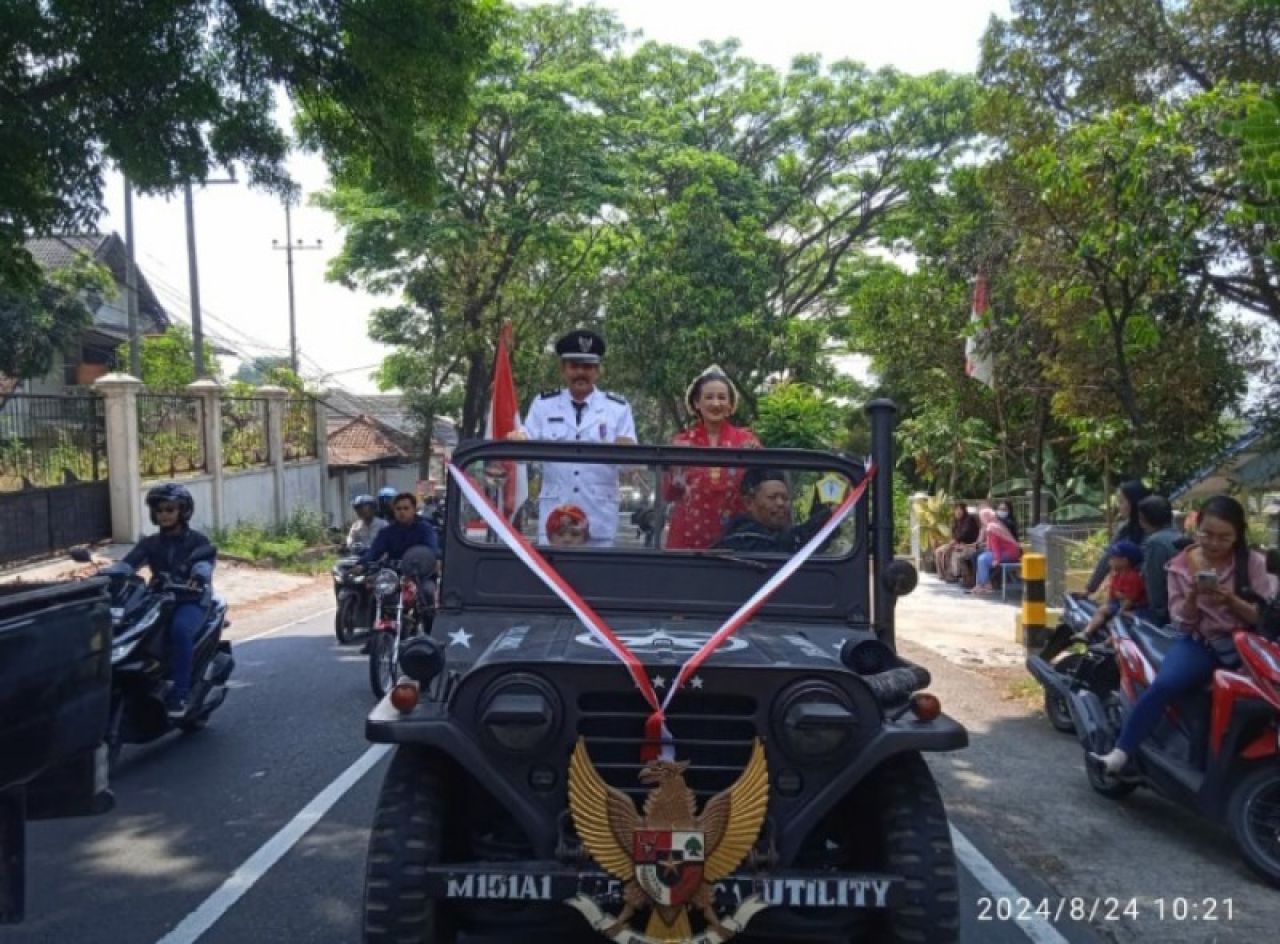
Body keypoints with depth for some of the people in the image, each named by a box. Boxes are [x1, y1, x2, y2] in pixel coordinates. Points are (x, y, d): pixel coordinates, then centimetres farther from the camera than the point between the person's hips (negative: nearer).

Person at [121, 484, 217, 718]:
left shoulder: (197, 541, 5)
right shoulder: (150, 543, 16)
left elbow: (205, 562, -17)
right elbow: (128, 563, -2)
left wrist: (199, 574, -42)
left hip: (191, 601, -4)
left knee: (180, 629, -36)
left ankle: (180, 694, -34)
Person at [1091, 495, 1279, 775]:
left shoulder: (1253, 563, 4)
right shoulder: (1181, 565, 6)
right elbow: (1183, 623, 5)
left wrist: (1230, 600, -19)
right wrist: (1192, 597, -15)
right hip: (1199, 643, 0)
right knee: (1163, 685, -29)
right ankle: (1121, 753, -28)